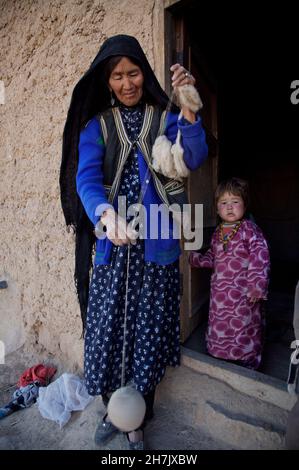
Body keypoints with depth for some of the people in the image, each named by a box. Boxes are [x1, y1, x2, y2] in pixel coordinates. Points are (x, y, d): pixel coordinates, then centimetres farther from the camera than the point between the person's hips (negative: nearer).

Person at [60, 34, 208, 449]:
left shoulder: (166, 118, 9)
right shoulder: (96, 124, 7)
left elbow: (194, 159, -8)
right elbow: (86, 177, -9)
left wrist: (189, 111, -24)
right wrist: (106, 213, -30)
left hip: (157, 246, 0)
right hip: (111, 247, 1)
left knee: (148, 331, 8)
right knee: (108, 330, 9)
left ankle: (138, 424, 34)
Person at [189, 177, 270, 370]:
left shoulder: (249, 229, -12)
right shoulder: (218, 232, 7)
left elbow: (260, 257, -18)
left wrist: (257, 284, -23)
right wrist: (195, 257, 4)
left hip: (244, 291, -6)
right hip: (220, 291, 6)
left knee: (244, 327, 8)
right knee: (219, 326, 17)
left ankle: (248, 364, 31)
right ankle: (221, 357, 40)